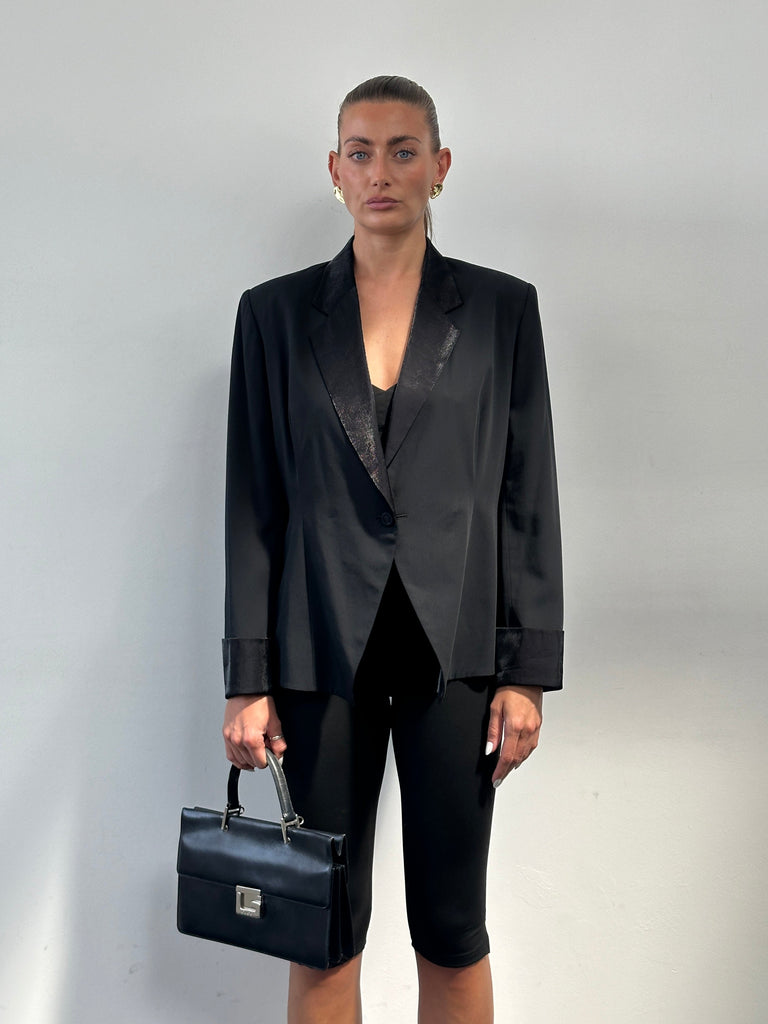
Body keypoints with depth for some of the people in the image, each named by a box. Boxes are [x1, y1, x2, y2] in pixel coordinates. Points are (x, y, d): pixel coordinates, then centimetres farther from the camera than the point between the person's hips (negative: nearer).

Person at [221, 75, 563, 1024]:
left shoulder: (502, 307, 5)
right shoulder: (276, 312, 5)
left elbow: (528, 496, 3)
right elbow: (253, 503, 3)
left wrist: (528, 672, -3)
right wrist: (248, 679, -1)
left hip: (453, 649, 0)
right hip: (324, 651, 1)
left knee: (452, 931, 9)